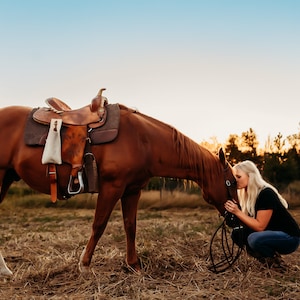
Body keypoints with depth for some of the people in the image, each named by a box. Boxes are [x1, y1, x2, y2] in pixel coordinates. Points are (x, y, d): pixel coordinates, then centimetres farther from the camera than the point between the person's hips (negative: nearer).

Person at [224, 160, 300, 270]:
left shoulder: (266, 194, -23)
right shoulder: (248, 195, 3)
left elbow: (260, 226, -25)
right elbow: (242, 220, 2)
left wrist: (237, 212, -28)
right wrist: (231, 211, -15)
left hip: (289, 237, -8)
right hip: (270, 234, 8)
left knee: (254, 238, -33)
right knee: (237, 233, -6)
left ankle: (276, 261, -5)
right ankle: (266, 258, 7)